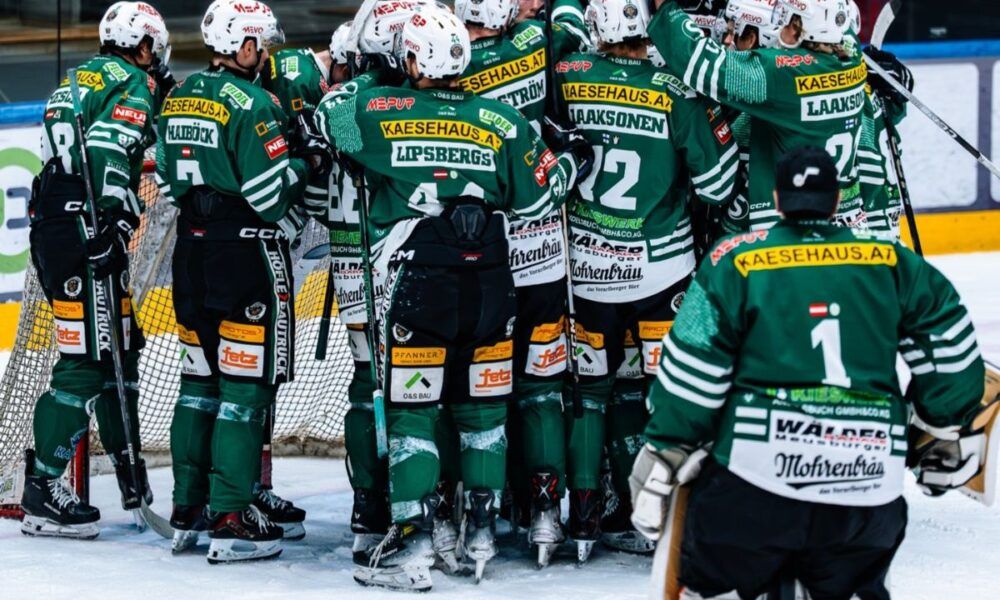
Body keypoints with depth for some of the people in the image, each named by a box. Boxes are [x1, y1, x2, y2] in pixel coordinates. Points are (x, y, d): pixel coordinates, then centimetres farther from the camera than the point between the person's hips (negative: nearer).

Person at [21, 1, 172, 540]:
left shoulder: (81, 78, 22)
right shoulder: (134, 84, -6)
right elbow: (107, 149, -22)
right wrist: (118, 218, -25)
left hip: (51, 227, 10)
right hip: (83, 234, -10)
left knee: (119, 349, 17)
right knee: (85, 363, -9)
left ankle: (133, 484, 24)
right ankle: (40, 494, -10)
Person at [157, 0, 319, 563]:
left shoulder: (179, 98, 9)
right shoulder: (252, 104, -16)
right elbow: (272, 193, -17)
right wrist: (303, 164, 0)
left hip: (193, 249, 8)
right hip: (248, 254, -8)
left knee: (201, 379, 16)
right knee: (247, 385, -3)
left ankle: (189, 510, 20)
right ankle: (231, 521, -4)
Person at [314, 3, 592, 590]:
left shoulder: (378, 111, -4)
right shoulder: (502, 124, 3)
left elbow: (323, 114, 12)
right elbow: (536, 197, 9)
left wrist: (358, 78, 28)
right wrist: (574, 159, 28)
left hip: (417, 283, -3)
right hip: (489, 282, 3)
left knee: (412, 408, 0)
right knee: (482, 405, 14)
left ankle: (413, 541, -6)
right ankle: (482, 528, 20)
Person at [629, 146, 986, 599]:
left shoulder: (736, 261, 4)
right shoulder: (891, 263, 10)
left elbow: (692, 373, 1)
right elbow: (948, 344, 13)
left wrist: (662, 460, 7)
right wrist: (952, 433, 25)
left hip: (756, 470, -2)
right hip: (867, 489, 3)